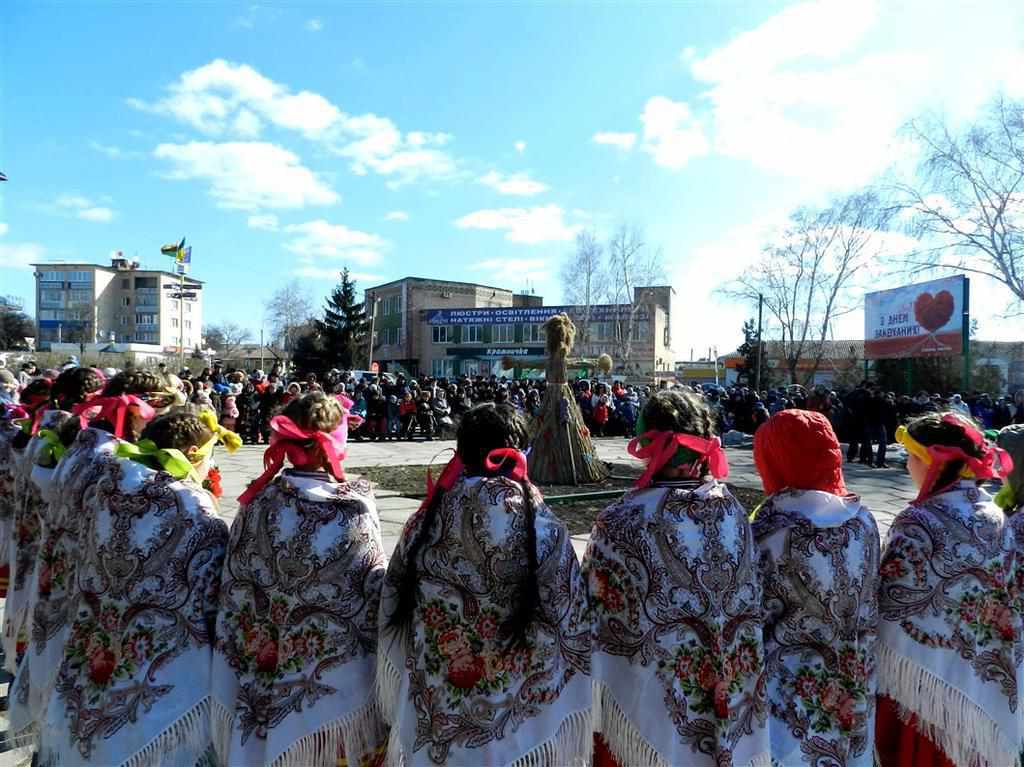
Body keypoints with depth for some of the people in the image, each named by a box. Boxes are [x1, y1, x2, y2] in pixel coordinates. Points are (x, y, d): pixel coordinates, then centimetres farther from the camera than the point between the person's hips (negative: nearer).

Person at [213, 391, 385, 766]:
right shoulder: (357, 506, -19)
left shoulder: (257, 503, -10)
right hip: (339, 680, -3)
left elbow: (235, 594, -2)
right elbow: (375, 596, -12)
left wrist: (253, 662, 11)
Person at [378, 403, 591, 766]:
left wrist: (401, 710, 14)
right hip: (518, 725, -2)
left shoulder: (426, 521, -11)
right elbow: (570, 632, -13)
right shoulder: (543, 529, -19)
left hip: (433, 719, 2)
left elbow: (393, 617, 0)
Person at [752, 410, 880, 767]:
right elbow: (870, 606, 4)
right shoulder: (862, 518, -6)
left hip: (794, 691, -5)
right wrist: (858, 671, 16)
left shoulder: (771, 530, -24)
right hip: (854, 686, 5)